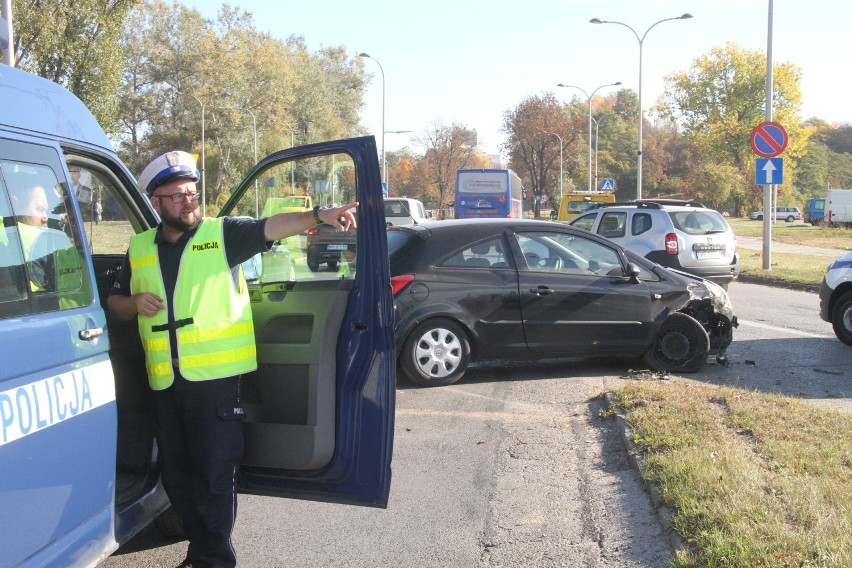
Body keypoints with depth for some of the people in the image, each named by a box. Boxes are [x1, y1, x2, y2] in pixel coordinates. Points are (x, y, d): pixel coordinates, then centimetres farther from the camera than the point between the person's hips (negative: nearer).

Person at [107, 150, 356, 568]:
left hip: (215, 376, -5)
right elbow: (115, 303, 22)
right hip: (165, 380, 5)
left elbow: (271, 226, -15)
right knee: (176, 474, 15)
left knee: (214, 473, -1)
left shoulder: (223, 234, 1)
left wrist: (318, 215, -31)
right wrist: (136, 303, -1)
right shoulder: (139, 249, 12)